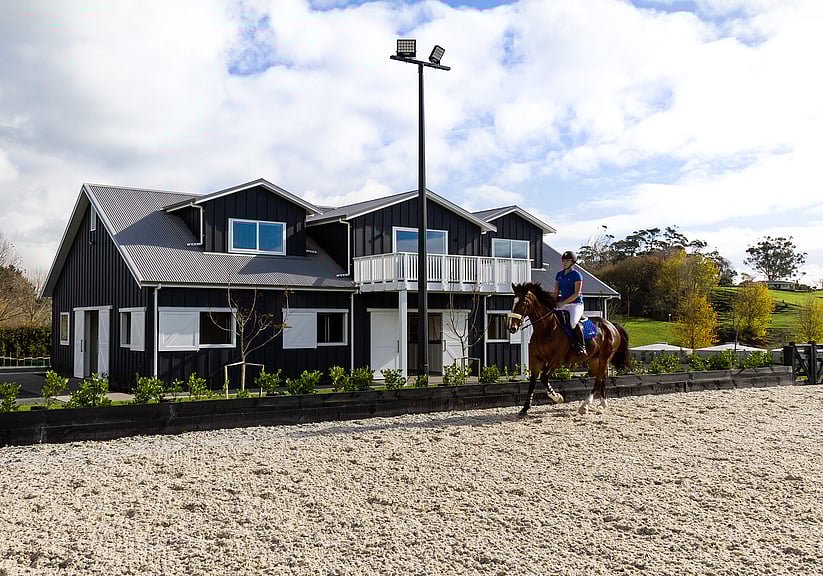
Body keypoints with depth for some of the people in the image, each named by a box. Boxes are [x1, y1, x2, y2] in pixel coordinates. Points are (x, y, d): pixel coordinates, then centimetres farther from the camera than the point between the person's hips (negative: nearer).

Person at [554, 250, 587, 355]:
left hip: (576, 304, -7)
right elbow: (556, 292, 18)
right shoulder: (559, 275, 14)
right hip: (562, 305, 7)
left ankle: (581, 347, -21)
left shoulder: (577, 275, -6)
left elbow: (577, 293, -12)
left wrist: (562, 303, -16)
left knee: (573, 322, -33)